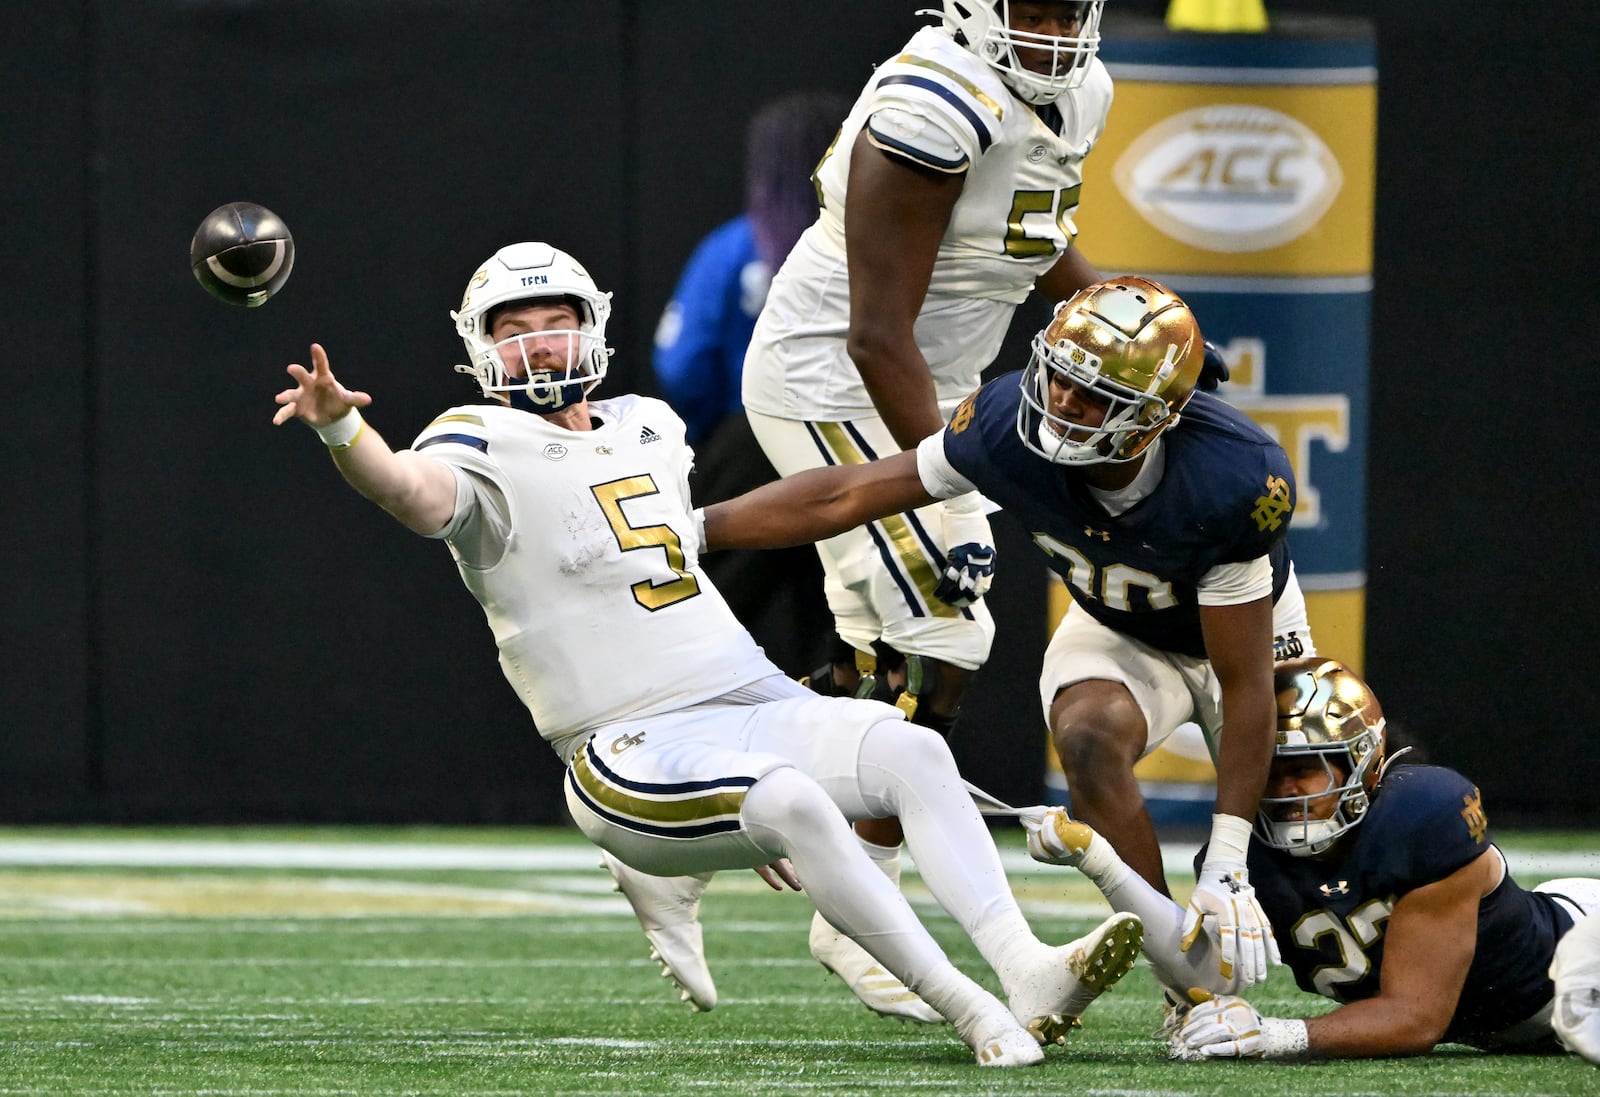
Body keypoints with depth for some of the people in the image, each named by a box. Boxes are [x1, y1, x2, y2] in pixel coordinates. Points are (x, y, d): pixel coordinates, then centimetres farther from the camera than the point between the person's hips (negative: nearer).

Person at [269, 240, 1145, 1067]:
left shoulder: (649, 429, 21)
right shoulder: (489, 451, -1)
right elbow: (414, 490, -25)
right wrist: (340, 427, -47)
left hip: (758, 702, 7)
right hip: (635, 749, -7)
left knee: (912, 752, -21)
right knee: (793, 803, -34)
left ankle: (1027, 970, -33)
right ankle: (971, 1013, -35)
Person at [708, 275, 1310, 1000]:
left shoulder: (1235, 484, -41)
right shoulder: (1007, 425, -31)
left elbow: (1245, 685, -34)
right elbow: (844, 498, -17)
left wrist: (1226, 868, -35)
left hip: (1246, 632, -2)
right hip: (1115, 633, 2)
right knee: (1092, 743, -30)